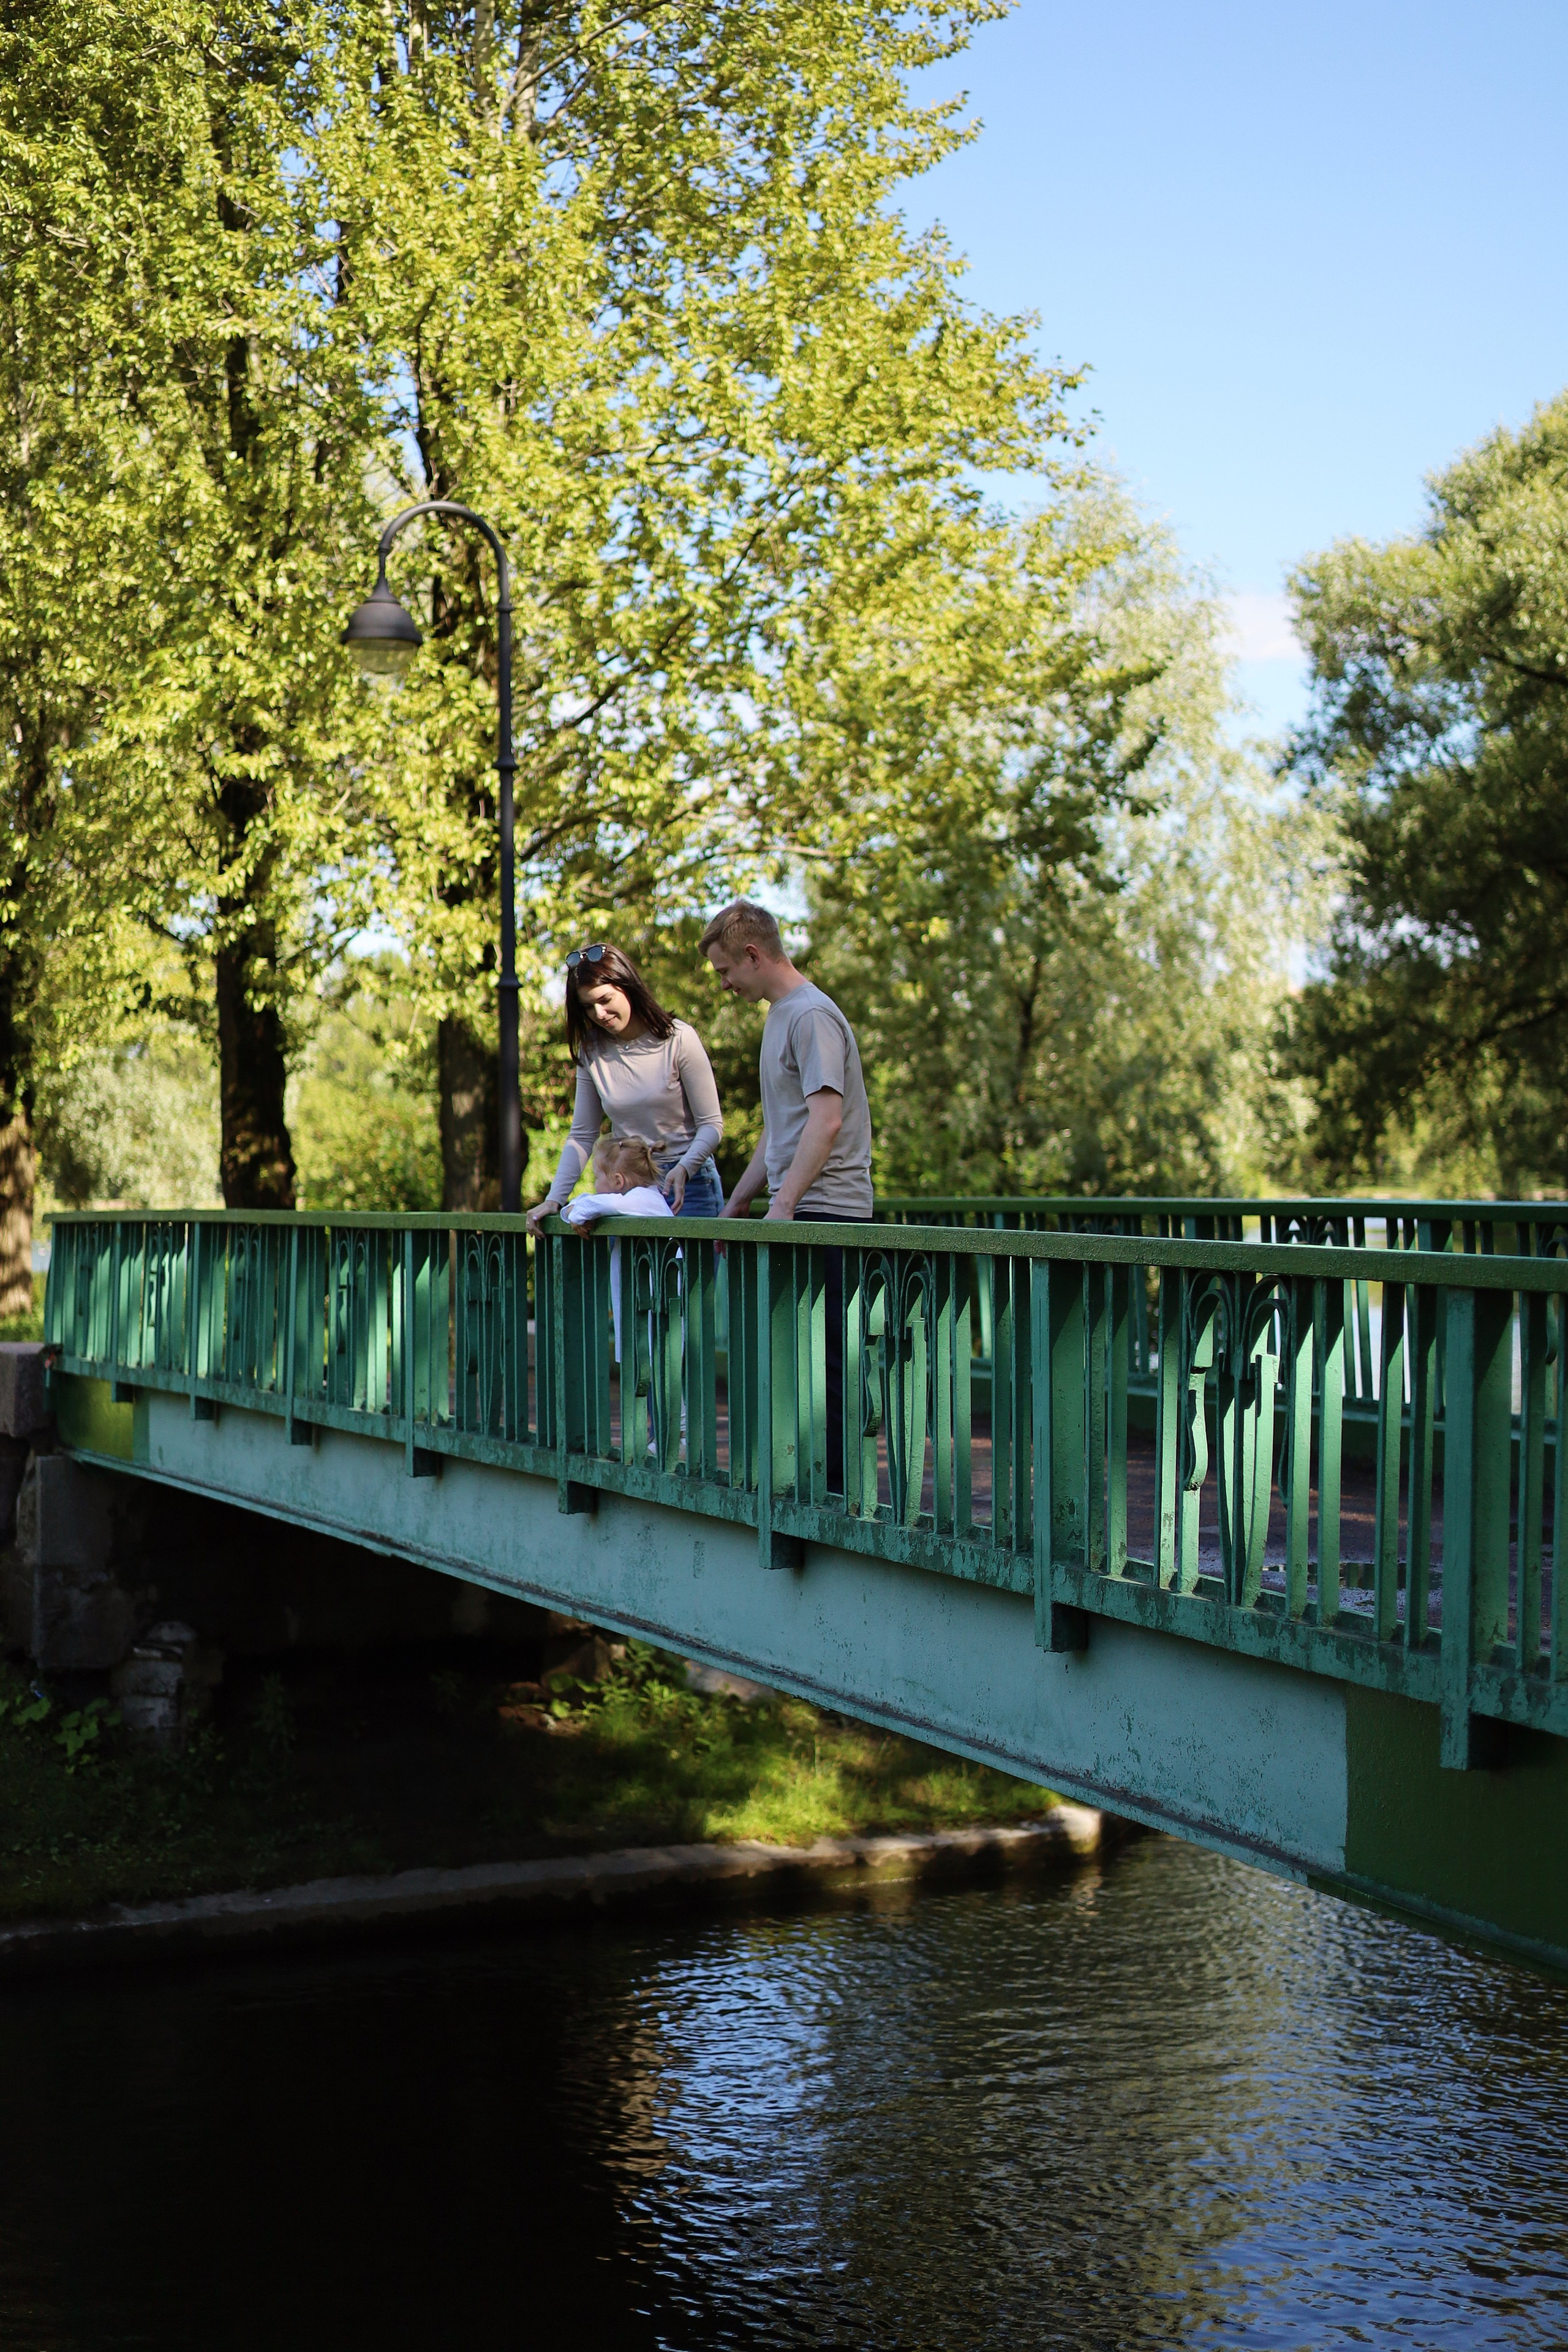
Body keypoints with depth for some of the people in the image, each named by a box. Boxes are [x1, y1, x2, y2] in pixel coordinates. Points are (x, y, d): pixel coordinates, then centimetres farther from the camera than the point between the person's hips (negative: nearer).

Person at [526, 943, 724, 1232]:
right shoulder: (592, 1052, 3)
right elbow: (582, 1136, 7)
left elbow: (711, 1123, -7)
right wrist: (554, 1199, -4)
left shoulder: (678, 1039, -9)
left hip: (688, 1184, -3)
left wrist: (684, 1169, -25)